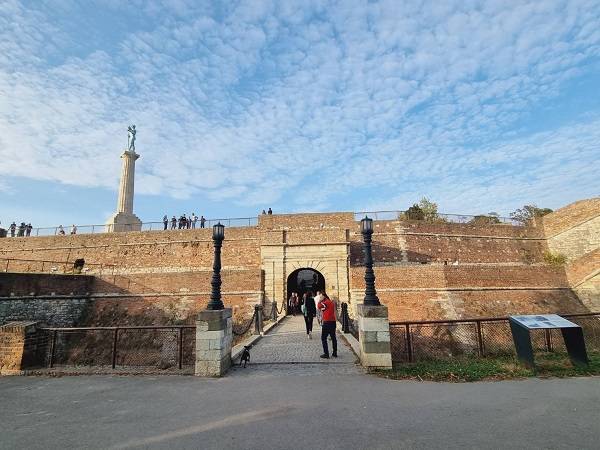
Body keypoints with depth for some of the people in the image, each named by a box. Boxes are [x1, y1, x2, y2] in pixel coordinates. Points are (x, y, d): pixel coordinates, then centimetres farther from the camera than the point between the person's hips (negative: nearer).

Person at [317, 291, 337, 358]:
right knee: (333, 337, 15)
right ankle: (335, 353, 21)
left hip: (327, 322, -9)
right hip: (333, 321, 9)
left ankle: (326, 354, 1)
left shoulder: (326, 302, -14)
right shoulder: (331, 302, 15)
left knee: (323, 338, 0)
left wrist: (320, 301, -6)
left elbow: (319, 306, -17)